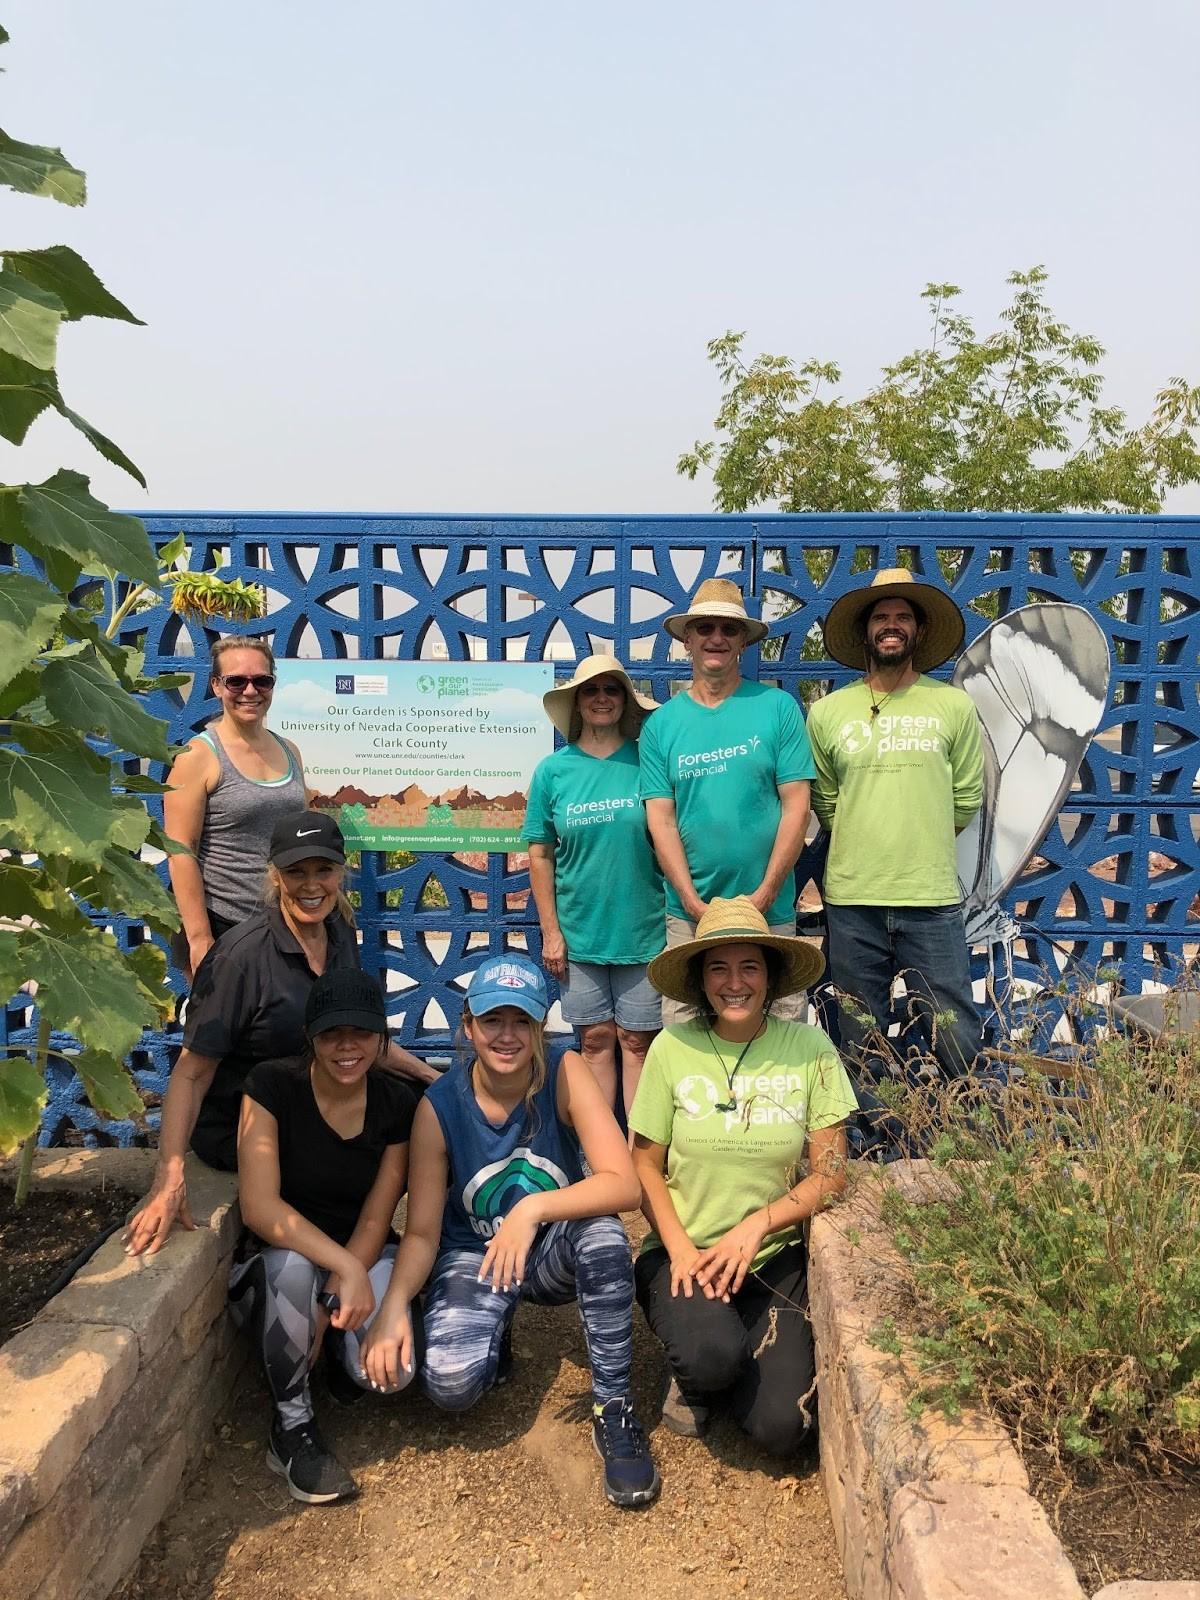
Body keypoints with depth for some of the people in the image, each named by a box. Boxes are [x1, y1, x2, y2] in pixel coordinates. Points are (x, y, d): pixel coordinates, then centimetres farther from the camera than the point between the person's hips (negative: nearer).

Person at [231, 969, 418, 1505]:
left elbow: (376, 1220, -6)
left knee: (392, 1370, -27)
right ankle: (292, 1425, -13)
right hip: (282, 1255, -2)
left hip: (364, 1256, 2)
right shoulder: (272, 1086, -16)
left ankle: (336, 1355, 12)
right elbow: (259, 1206, -25)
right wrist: (345, 1267, -34)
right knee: (292, 1268, -38)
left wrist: (337, 1293, -23)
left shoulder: (397, 1103, -8)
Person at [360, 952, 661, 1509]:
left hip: (555, 1255, 0)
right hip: (474, 1257, 0)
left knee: (603, 1232, -35)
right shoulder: (439, 1107, -16)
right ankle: (493, 1334, 12)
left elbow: (623, 1184, -28)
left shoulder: (566, 1074, -19)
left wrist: (533, 1208, -40)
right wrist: (393, 1306, -28)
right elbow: (422, 1233, -11)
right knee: (450, 1383, -27)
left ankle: (613, 1411, -16)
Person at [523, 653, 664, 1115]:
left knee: (637, 1042, 6)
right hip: (579, 932, 1)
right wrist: (550, 933, 0)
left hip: (643, 930, -1)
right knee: (595, 1040, 10)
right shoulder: (553, 770, 1)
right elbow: (540, 855, 4)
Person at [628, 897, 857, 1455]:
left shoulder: (808, 1049, -7)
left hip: (775, 1257, 1)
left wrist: (755, 1226, -15)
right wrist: (681, 1249, -14)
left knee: (780, 1426, -15)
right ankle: (692, 1377, 7)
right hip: (683, 1252, -1)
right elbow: (646, 1165, 0)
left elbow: (830, 1173, -3)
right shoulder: (673, 1048, -8)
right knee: (711, 1354, -32)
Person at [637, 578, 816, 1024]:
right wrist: (694, 903, -10)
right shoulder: (661, 724, 5)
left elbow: (796, 808, -3)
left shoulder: (778, 707, 1)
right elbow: (661, 822, 1)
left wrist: (762, 896, -10)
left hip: (770, 911, -1)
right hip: (688, 915, 1)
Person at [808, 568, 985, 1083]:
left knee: (956, 1039, 1)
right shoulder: (827, 712, 4)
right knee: (860, 1051, 10)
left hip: (933, 899, -1)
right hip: (851, 900, 1)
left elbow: (966, 799, 9)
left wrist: (920, 846, 12)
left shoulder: (955, 706, 3)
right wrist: (865, 846, 9)